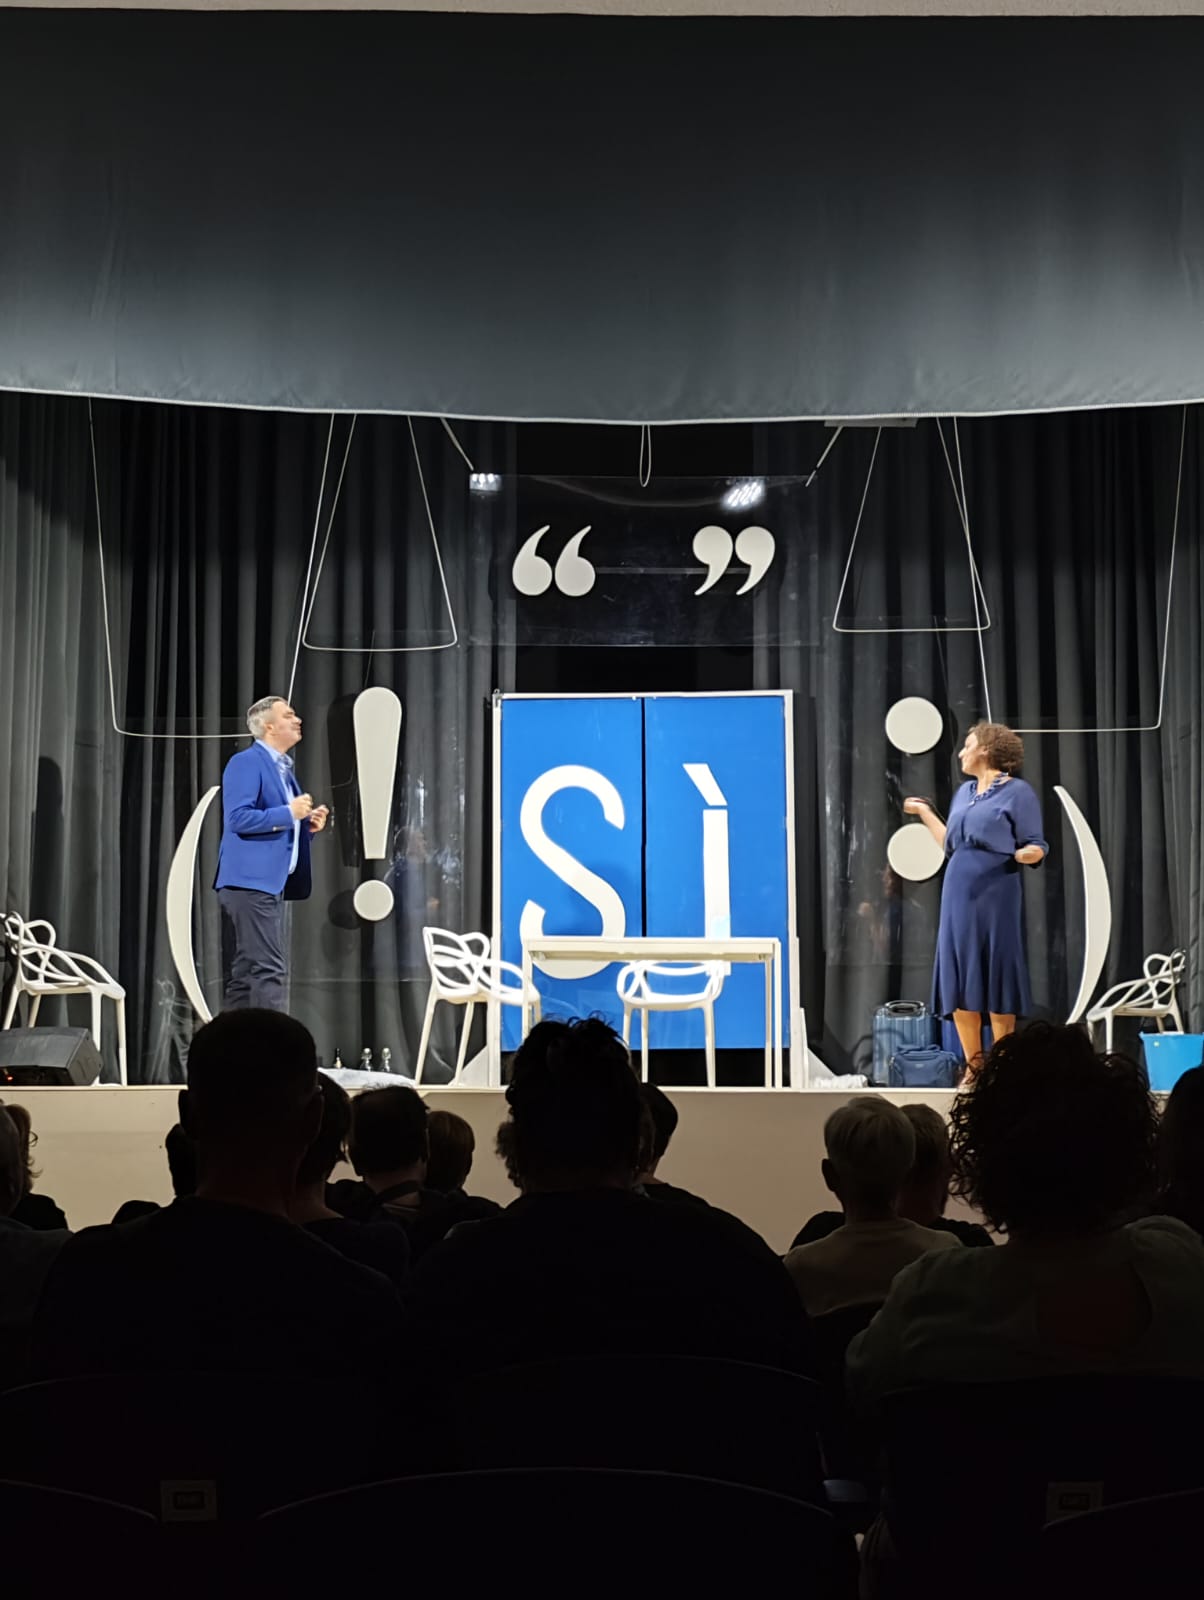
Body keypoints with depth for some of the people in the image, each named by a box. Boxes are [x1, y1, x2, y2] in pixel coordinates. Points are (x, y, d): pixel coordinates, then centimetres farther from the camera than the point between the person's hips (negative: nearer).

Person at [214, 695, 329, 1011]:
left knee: (247, 973, 10)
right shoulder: (246, 762, -8)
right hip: (251, 881, -10)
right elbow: (238, 818, -19)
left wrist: (306, 823, 8)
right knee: (270, 970, -13)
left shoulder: (283, 768, 20)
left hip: (269, 882, 10)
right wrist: (289, 813, -19)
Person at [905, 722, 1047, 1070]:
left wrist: (1028, 854, -28)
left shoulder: (1018, 792, -5)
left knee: (996, 979, -3)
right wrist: (925, 813, 24)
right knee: (958, 980, 4)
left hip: (995, 899, -7)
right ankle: (973, 1067, 12)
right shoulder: (964, 792, 16)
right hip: (958, 897, 7)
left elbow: (1036, 847, -6)